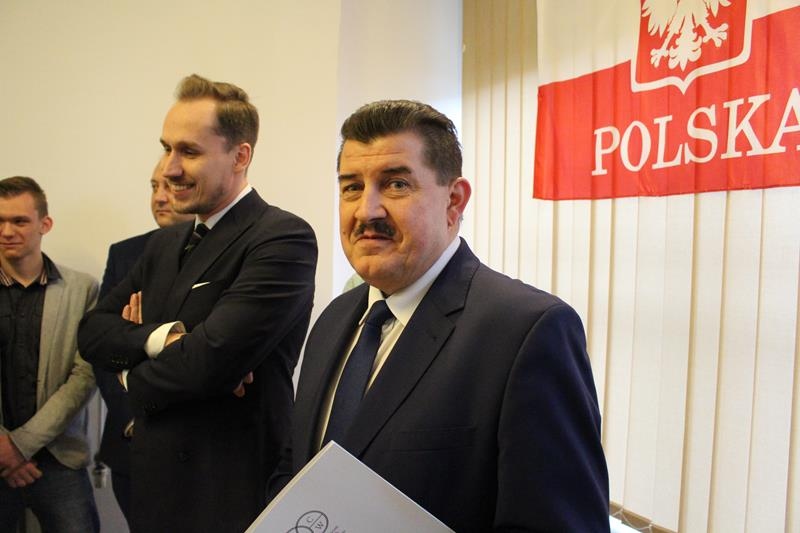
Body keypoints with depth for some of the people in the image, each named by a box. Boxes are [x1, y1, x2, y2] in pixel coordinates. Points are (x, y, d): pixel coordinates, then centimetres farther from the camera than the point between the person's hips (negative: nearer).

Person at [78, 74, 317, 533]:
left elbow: (209, 362, -26)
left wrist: (133, 377, -6)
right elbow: (92, 332, 3)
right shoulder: (165, 243, 8)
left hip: (230, 494, -7)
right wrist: (161, 337, -17)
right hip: (153, 479, 7)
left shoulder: (285, 238, -19)